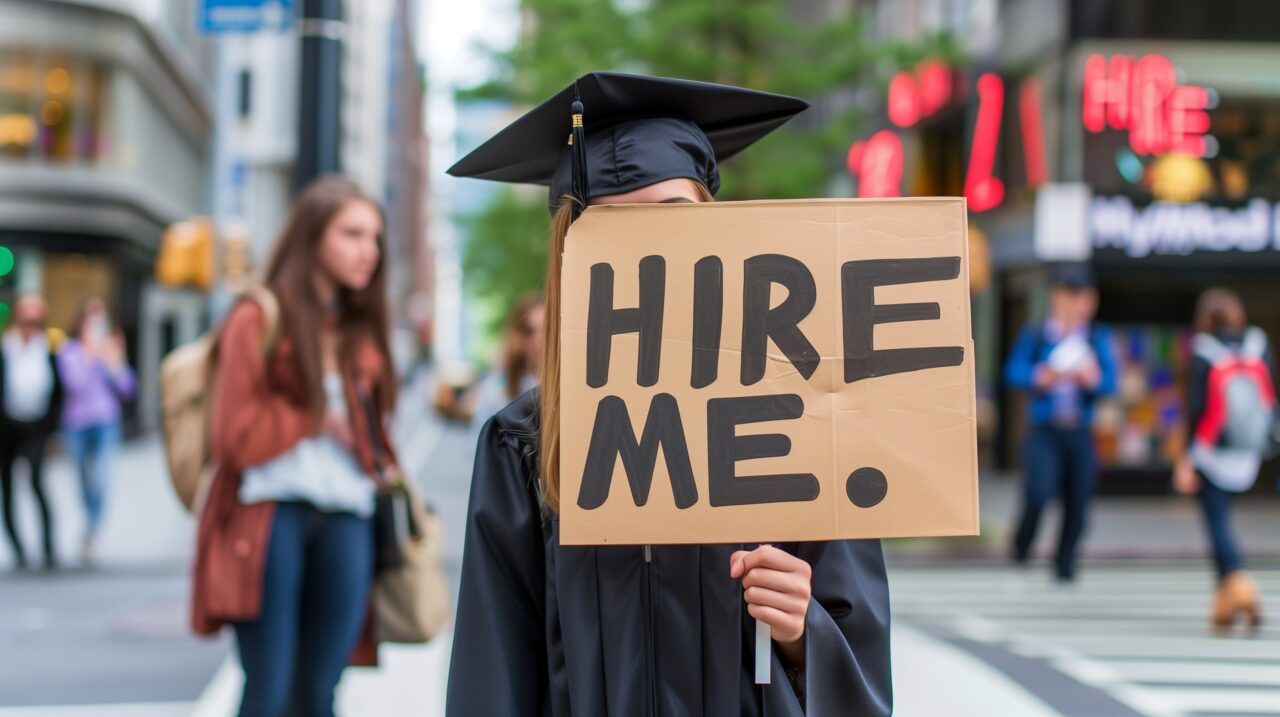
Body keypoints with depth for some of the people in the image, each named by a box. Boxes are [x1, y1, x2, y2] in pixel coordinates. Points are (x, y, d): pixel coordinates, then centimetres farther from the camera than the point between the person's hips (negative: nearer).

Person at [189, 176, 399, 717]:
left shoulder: (360, 333, 18)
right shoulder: (259, 320, 0)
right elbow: (237, 435, -7)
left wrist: (376, 469, 5)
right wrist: (318, 419, -3)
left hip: (344, 521, 5)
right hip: (272, 514, -5)